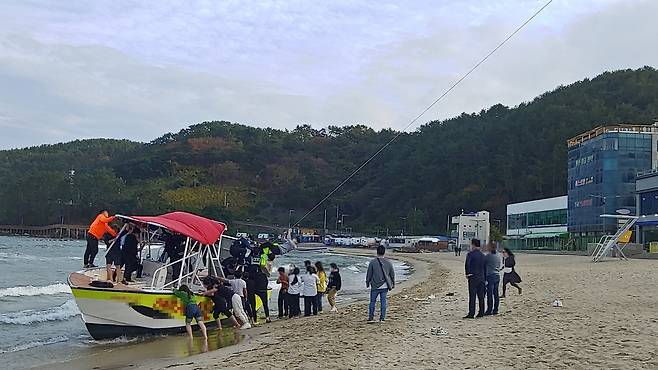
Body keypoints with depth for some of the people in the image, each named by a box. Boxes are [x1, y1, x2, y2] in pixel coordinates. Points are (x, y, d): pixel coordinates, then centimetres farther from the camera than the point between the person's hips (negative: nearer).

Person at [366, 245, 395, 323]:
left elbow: (369, 274, -1)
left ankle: (371, 318, 8)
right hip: (384, 286, 2)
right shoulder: (388, 263, 1)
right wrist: (393, 284, 22)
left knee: (372, 302, 7)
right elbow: (392, 274, 9)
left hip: (375, 286, -2)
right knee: (383, 302, 8)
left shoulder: (372, 262, -8)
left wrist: (367, 283, 13)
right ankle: (382, 318, 10)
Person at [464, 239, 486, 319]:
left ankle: (471, 313, -6)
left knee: (472, 296, -5)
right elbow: (485, 266, 11)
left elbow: (467, 264, -18)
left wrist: (467, 274, -5)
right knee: (481, 296, 10)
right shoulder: (482, 255, 10)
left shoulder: (470, 254, -9)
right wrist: (483, 275, 15)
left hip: (473, 277, -6)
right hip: (482, 277, 6)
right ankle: (481, 312, 13)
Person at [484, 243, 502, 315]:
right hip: (497, 276, 7)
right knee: (496, 294, 8)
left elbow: (484, 266, -1)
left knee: (490, 294, -5)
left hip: (490, 276, -7)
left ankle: (489, 310, -4)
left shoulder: (487, 256, -10)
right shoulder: (498, 256, 10)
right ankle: (495, 310, 11)